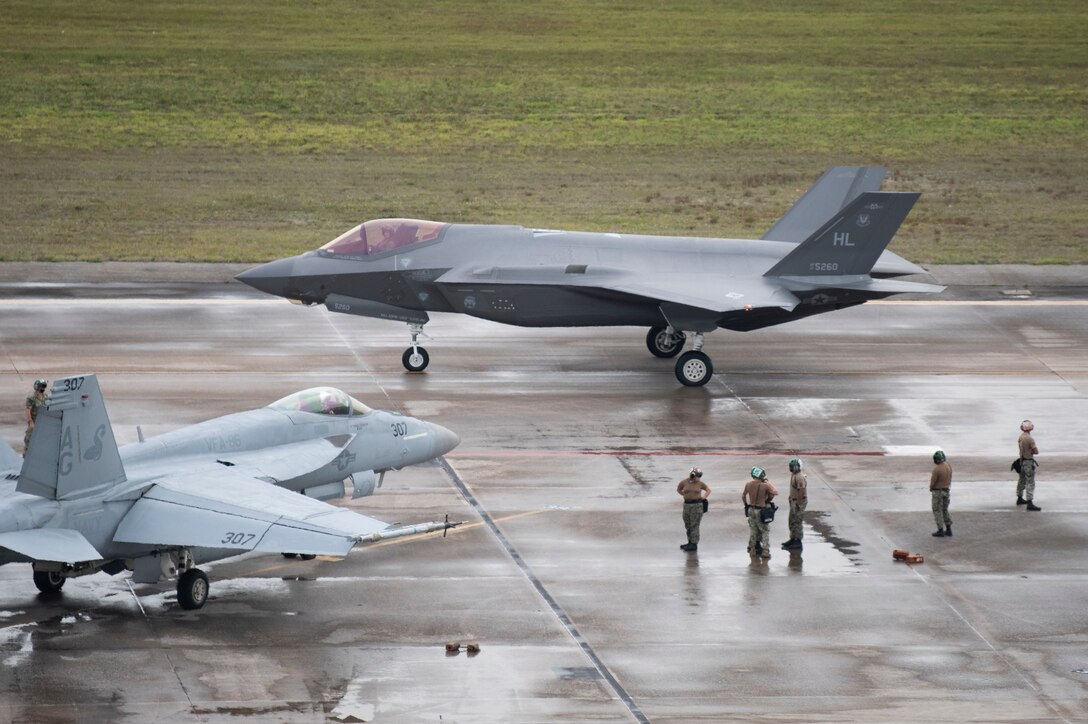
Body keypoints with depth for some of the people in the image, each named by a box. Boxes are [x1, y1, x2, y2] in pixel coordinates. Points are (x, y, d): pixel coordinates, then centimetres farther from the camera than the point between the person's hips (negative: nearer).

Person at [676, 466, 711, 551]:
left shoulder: (700, 483, -2)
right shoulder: (684, 482, 0)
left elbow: (708, 490, 12)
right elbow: (678, 489, 18)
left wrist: (704, 497, -2)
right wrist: (685, 495, 11)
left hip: (697, 505, -3)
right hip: (687, 505, 3)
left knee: (694, 525, -6)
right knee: (688, 525, 11)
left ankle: (694, 544, -5)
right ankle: (690, 542, 23)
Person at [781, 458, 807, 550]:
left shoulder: (800, 477, -23)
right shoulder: (793, 475, 9)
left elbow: (801, 492, -25)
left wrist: (798, 504, -24)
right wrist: (790, 498, 22)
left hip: (800, 501, -10)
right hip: (793, 501, 10)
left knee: (797, 522, -5)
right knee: (792, 521, 17)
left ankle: (798, 542, 1)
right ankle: (793, 539, 28)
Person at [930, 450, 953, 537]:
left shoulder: (936, 469, -24)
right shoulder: (948, 466, -1)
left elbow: (932, 482, -17)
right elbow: (949, 479, 8)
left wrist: (931, 488, 4)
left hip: (938, 491, -7)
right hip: (946, 491, 7)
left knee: (937, 511, 3)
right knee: (944, 510, 17)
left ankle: (940, 531, 4)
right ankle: (948, 530, 18)